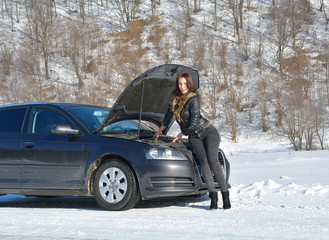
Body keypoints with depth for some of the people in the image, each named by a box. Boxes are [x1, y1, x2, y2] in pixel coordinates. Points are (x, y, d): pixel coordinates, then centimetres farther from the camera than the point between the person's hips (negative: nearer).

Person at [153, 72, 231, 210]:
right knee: (204, 161, -19)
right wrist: (159, 132, 36)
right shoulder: (176, 99, 8)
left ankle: (225, 194, -19)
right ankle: (213, 196, -24)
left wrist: (181, 135, -4)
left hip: (208, 132, -4)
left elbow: (194, 123, -18)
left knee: (212, 160, -22)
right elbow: (168, 116, 25)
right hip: (194, 137, 5)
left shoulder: (193, 100, -14)